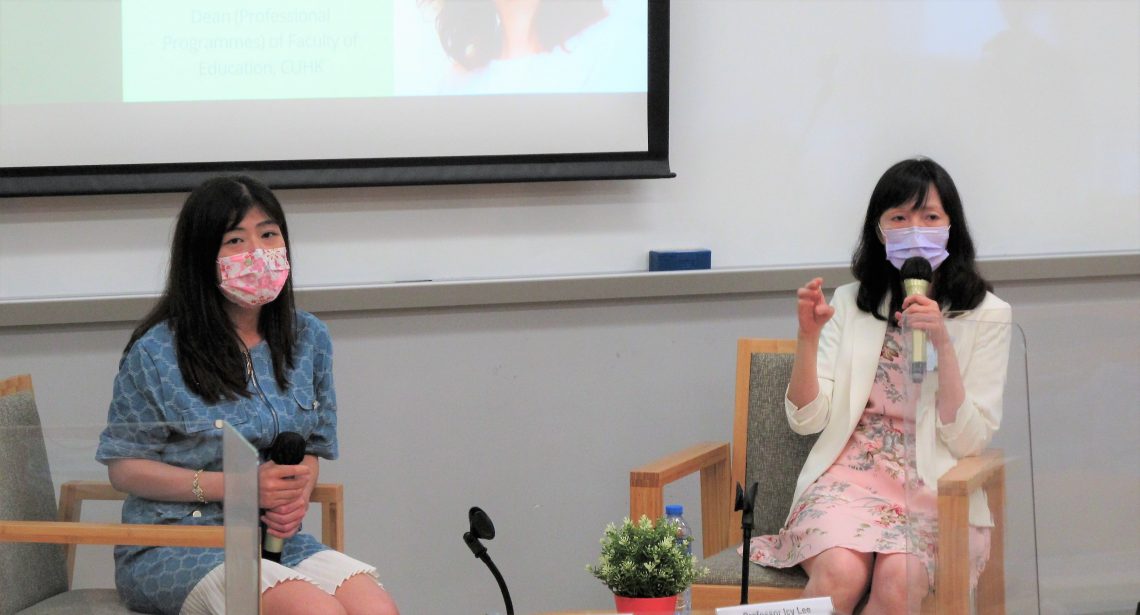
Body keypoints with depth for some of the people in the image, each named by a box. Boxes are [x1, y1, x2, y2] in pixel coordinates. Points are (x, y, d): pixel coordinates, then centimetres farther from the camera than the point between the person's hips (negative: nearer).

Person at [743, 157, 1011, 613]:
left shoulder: (986, 315, 5)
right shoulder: (851, 303, 12)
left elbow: (969, 441, -4)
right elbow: (807, 420, 6)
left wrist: (943, 343, -14)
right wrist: (808, 336, -9)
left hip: (935, 489, -1)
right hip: (852, 473, 1)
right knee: (840, 572, -33)